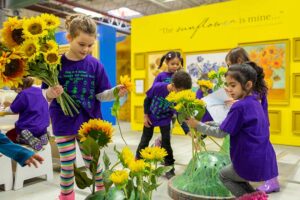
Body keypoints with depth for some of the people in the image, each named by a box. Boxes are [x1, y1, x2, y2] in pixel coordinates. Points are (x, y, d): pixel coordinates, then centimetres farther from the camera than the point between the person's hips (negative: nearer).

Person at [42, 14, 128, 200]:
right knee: (67, 164, 9)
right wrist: (51, 93, -27)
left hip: (88, 122, 1)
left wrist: (116, 92, -22)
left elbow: (101, 94, -3)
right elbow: (46, 94, -4)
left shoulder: (95, 65, -4)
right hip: (64, 123, 0)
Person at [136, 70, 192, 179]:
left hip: (165, 119, 0)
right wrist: (145, 115, -9)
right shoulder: (158, 87, -33)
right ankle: (137, 160, 32)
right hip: (151, 117, 0)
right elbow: (147, 99, -14)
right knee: (145, 139, 11)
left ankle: (169, 167, 14)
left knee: (166, 141, -1)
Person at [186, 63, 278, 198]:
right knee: (234, 175, 32)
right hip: (266, 161, 8)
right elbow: (231, 125, 14)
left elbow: (220, 133, -15)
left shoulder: (239, 107, -21)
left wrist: (197, 125, -8)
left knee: (224, 175, 21)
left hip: (253, 164, -8)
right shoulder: (255, 103, 7)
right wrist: (211, 124, 11)